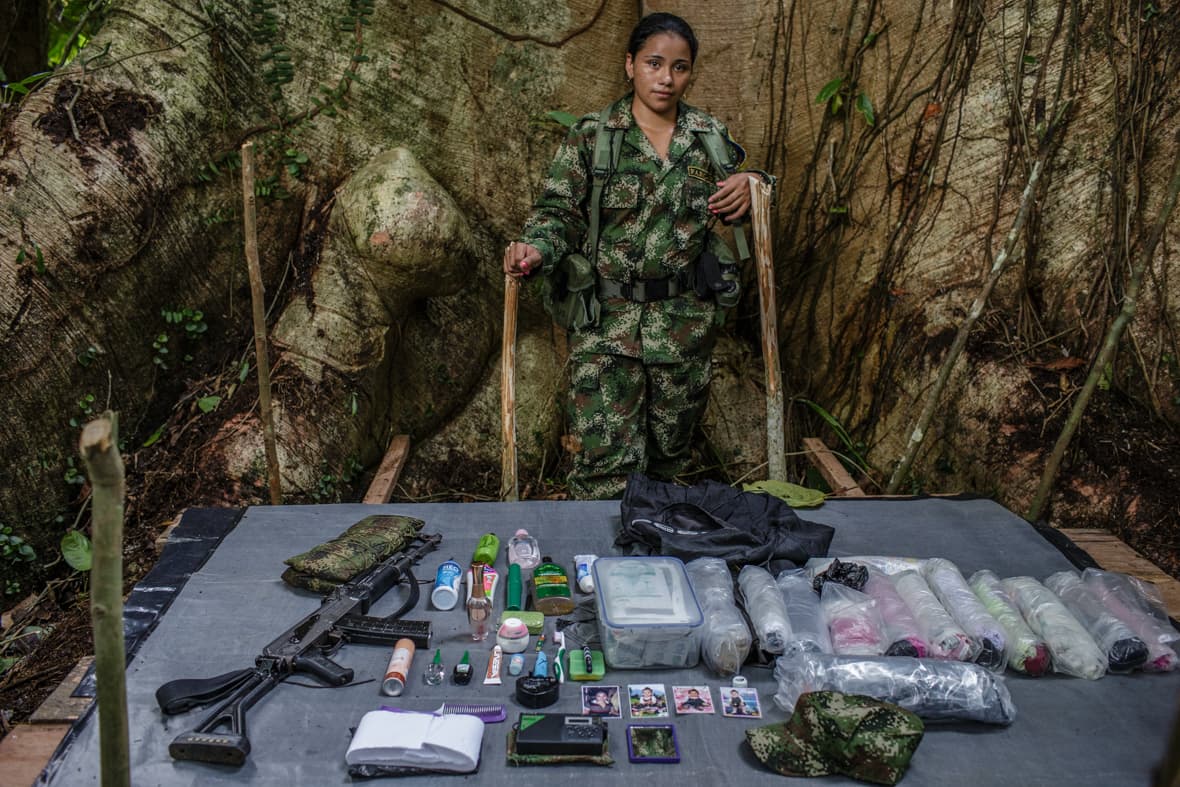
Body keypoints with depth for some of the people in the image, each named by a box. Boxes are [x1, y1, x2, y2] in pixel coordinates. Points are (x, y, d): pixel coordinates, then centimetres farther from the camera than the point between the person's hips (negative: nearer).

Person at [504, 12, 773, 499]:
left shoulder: (710, 137, 7)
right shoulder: (591, 136, -1)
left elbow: (736, 210, 20)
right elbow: (560, 211, -5)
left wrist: (750, 187, -3)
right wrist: (536, 249, -26)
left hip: (684, 323, 3)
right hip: (605, 319, -3)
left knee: (672, 449, 15)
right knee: (604, 458, -7)